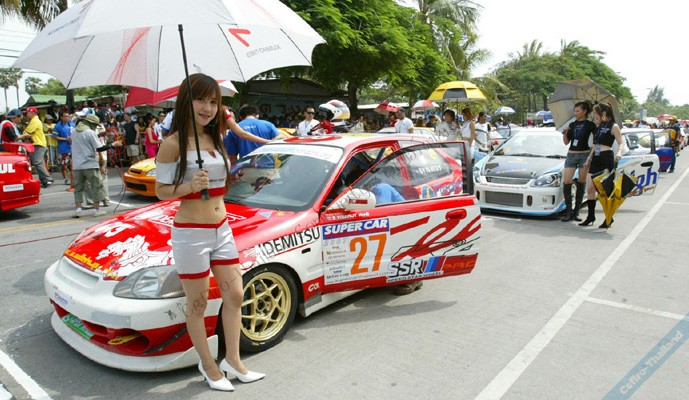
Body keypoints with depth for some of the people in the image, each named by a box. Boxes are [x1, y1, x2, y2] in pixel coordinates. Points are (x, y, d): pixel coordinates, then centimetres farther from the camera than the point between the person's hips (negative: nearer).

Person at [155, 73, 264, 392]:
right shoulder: (173, 144, -13)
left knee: (234, 295, 11)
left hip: (221, 230, 7)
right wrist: (191, 186, -26)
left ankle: (233, 360, 27)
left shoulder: (215, 138, 8)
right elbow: (162, 190, -12)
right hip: (191, 234, -7)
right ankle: (208, 366, 27)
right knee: (198, 304, 8)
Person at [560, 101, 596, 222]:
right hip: (571, 155, 3)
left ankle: (576, 211, 8)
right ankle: (568, 210, 0)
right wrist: (564, 132, -5)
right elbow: (566, 142, 11)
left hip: (584, 155, -3)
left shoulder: (590, 125, 0)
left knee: (581, 183, 2)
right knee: (567, 182, -8)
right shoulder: (572, 125, 11)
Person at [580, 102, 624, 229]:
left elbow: (621, 143, -7)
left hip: (607, 158, -7)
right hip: (596, 159, 7)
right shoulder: (598, 127, 18)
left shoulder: (613, 126, -3)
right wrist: (589, 159, 21)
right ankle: (591, 216, 11)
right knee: (590, 188, 3)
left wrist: (619, 152, -26)